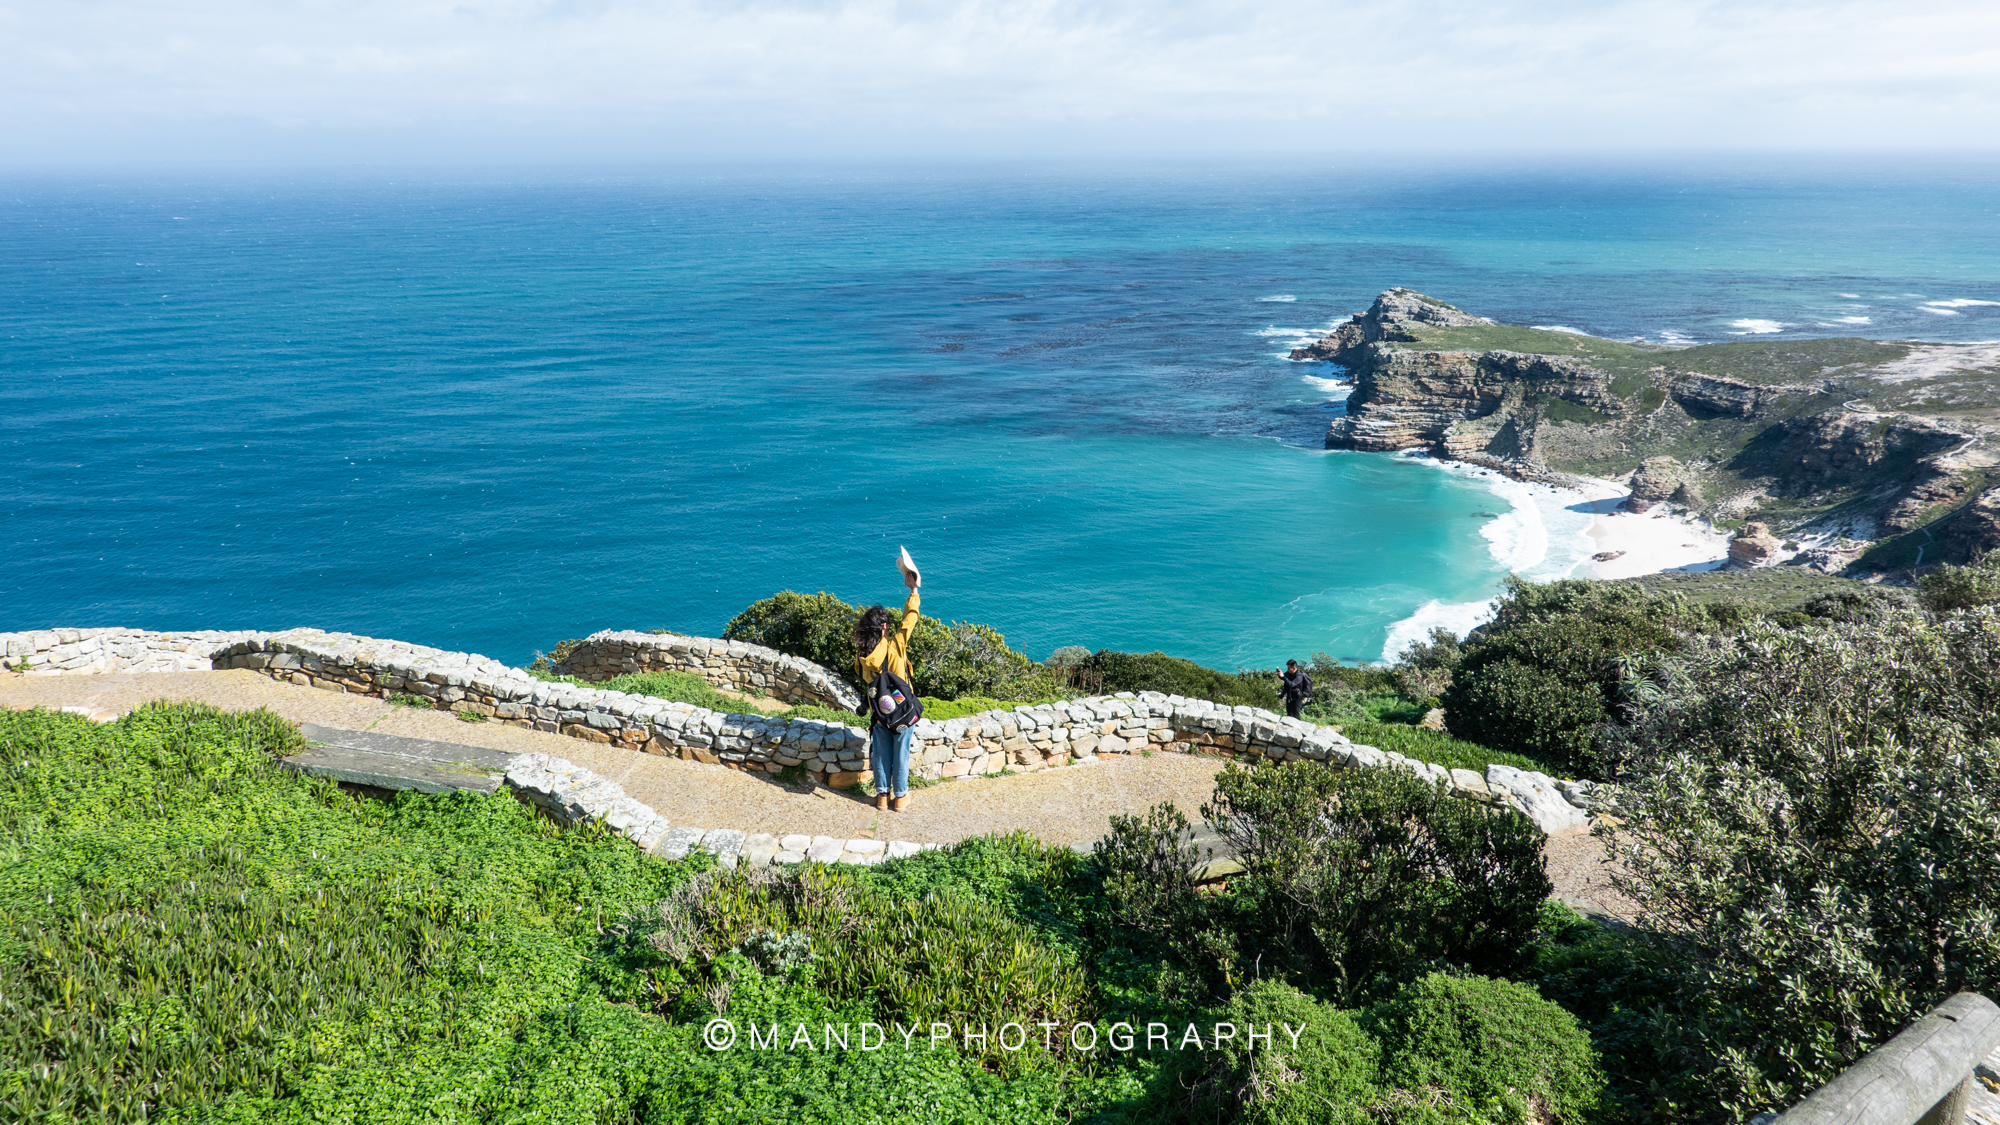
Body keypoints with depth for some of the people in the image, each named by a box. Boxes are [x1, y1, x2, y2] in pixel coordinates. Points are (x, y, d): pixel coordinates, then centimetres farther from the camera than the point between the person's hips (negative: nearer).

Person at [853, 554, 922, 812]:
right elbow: (910, 618, -14)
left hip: (879, 712, 3)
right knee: (901, 753, 11)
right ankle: (900, 797, 21)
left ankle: (883, 795, 26)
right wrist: (913, 589, -5)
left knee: (881, 753, 16)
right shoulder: (895, 646, -23)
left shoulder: (862, 653, -14)